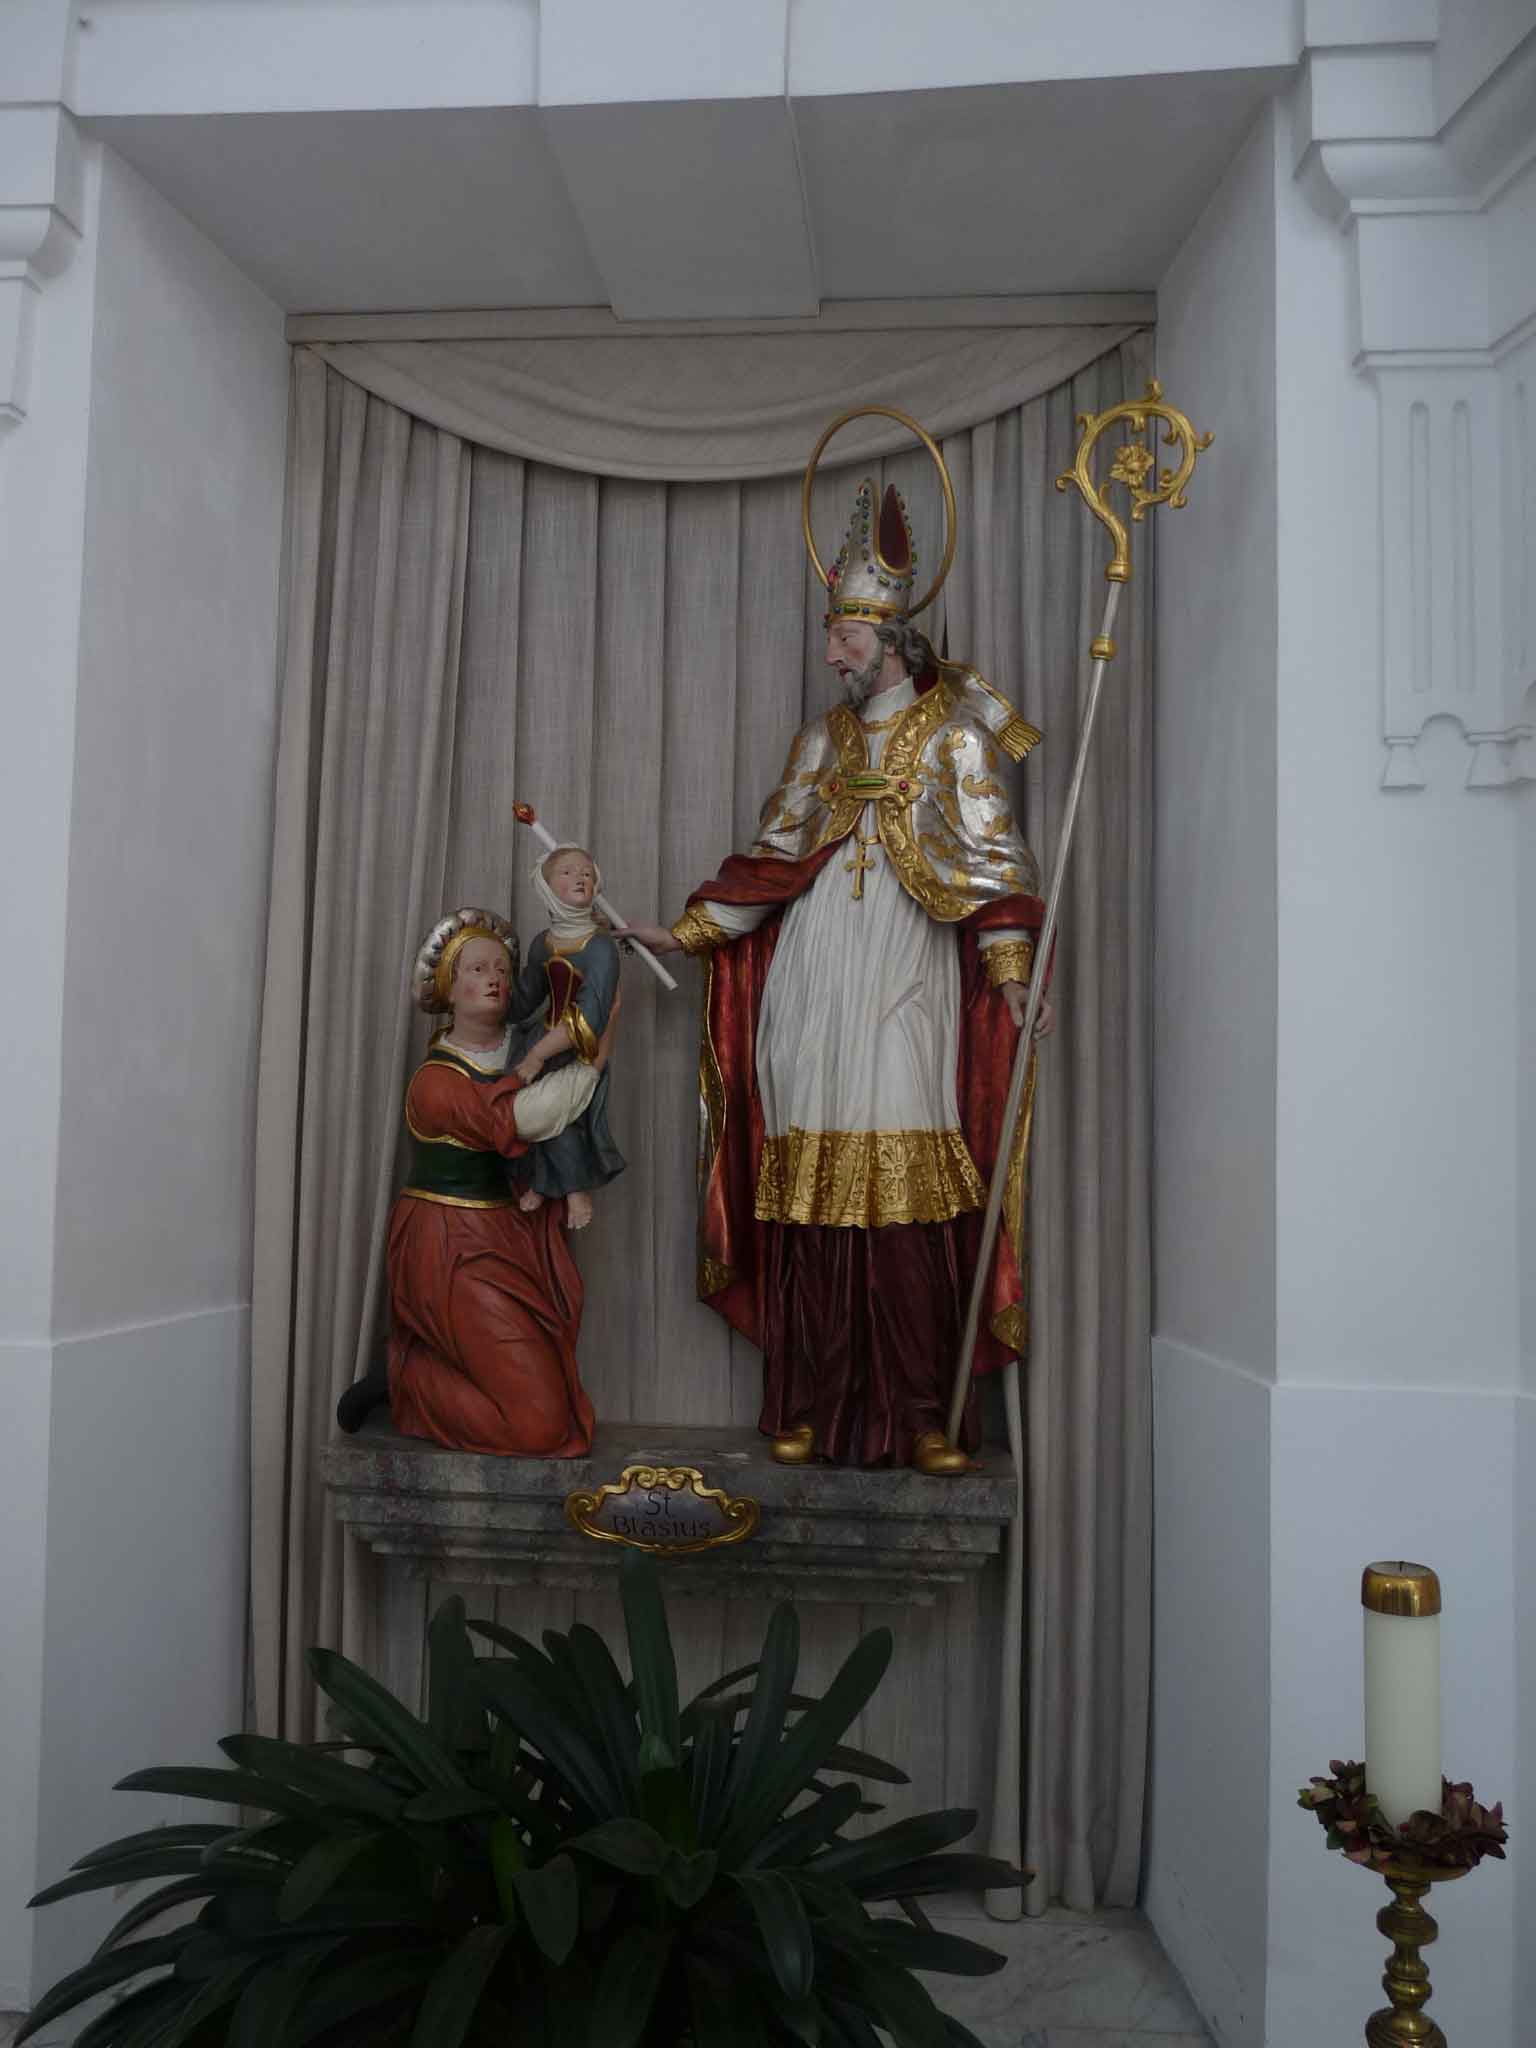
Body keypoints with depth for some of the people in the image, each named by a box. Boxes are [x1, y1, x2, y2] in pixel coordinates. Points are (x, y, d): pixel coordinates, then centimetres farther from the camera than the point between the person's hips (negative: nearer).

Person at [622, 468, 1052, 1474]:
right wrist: (684, 931, 16)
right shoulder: (823, 740, 20)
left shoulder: (954, 736, 6)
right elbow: (771, 859, 21)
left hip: (904, 985, -4)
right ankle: (808, 1411, 9)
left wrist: (1011, 970, -16)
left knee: (910, 1200, -9)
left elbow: (994, 861, -3)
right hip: (813, 991, 4)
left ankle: (924, 1416, 0)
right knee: (810, 1198, 1)